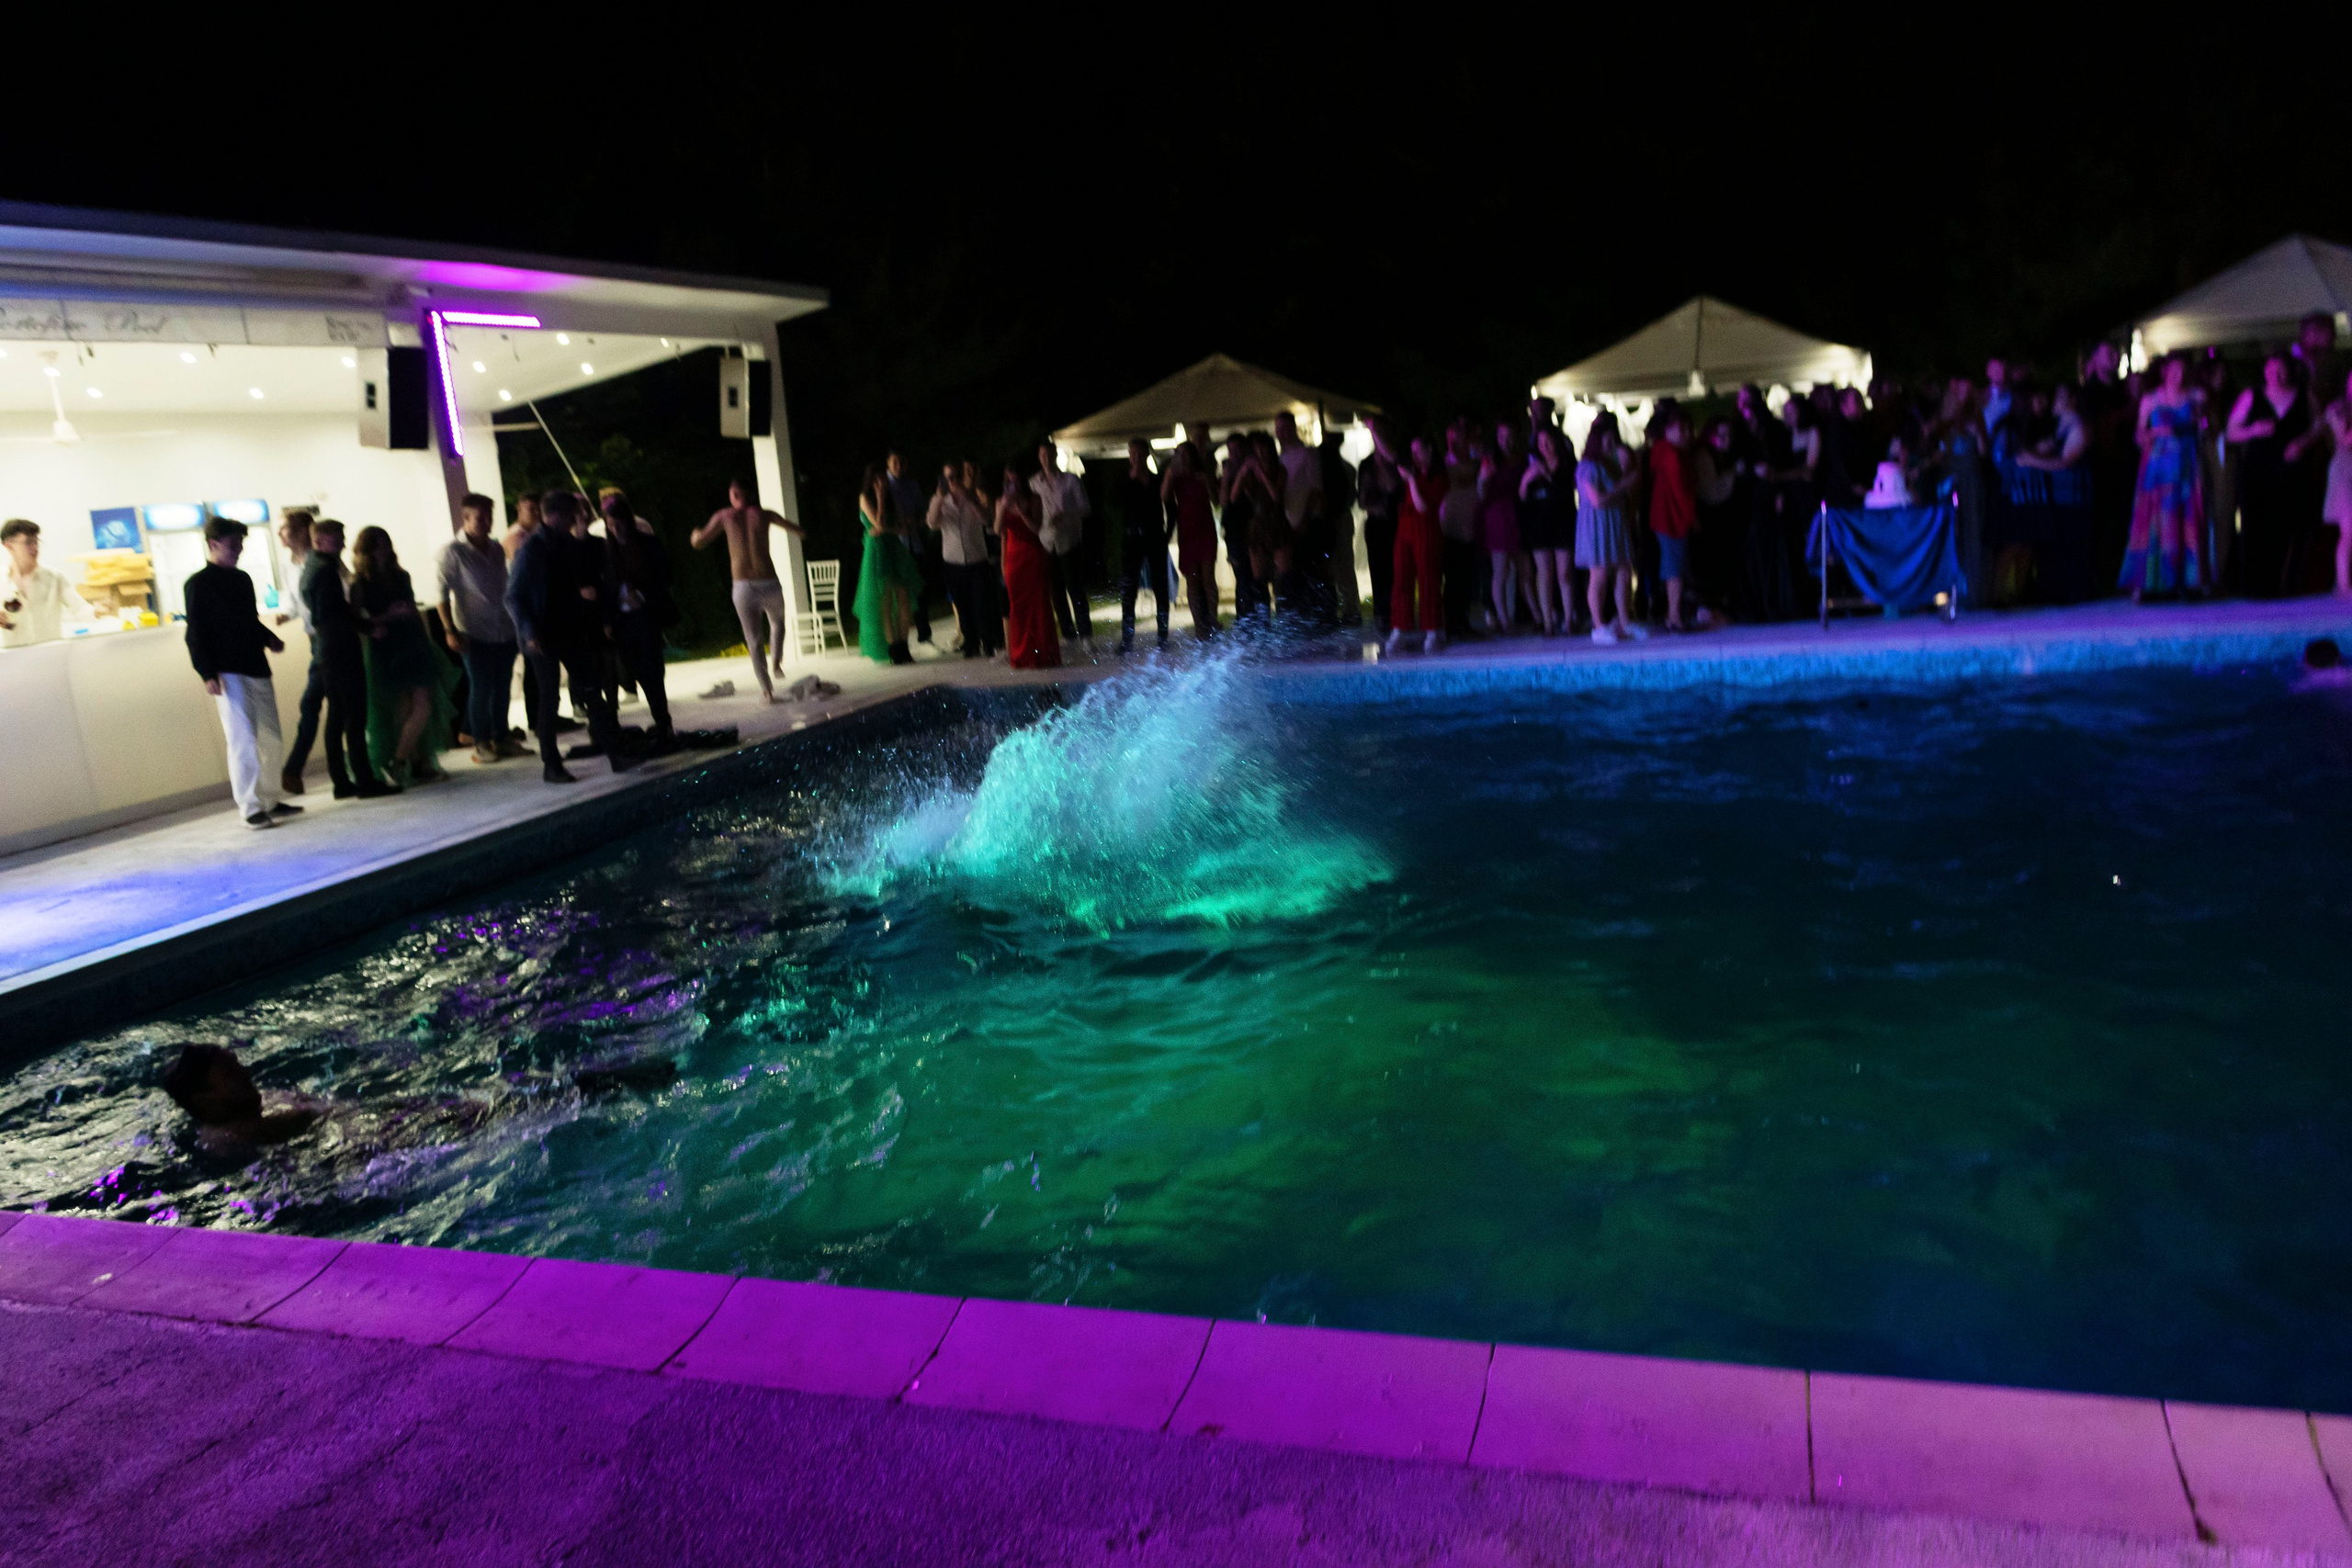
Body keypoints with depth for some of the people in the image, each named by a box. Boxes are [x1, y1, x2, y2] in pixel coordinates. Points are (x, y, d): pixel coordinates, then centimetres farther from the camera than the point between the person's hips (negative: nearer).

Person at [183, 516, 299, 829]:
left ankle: (270, 801, 20)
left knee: (269, 738, 9)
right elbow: (196, 634, -7)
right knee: (243, 740, -10)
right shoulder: (198, 584, -3)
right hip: (228, 674, -7)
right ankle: (250, 808, -6)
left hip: (257, 669, 7)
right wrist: (207, 673, -15)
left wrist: (269, 639, 5)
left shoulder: (242, 579, 16)